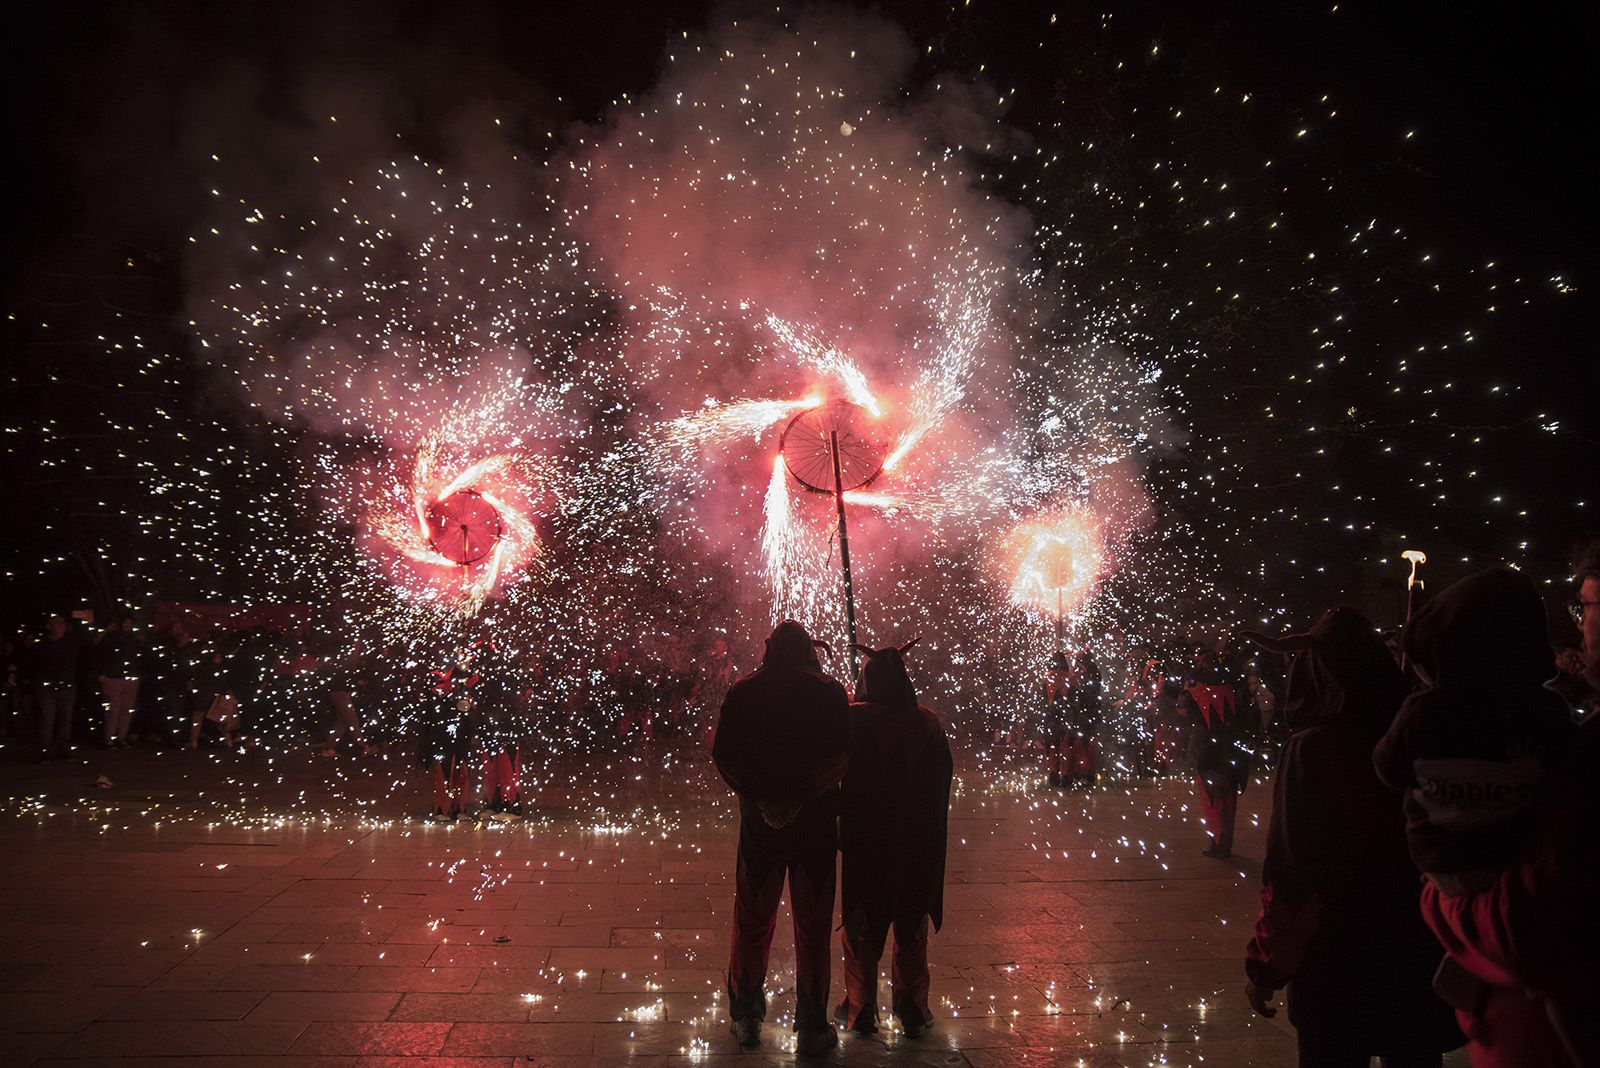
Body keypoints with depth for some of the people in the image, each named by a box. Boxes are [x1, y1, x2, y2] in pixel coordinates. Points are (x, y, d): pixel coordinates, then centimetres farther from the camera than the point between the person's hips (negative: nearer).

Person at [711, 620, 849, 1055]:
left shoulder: (743, 692, -1)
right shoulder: (830, 694, -5)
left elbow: (723, 752, -7)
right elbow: (839, 755, -16)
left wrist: (760, 796, -2)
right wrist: (805, 795, -8)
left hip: (759, 822, 2)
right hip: (814, 823, -1)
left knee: (752, 921, 15)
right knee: (812, 926, 8)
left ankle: (746, 1019, 25)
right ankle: (812, 1028, 15)